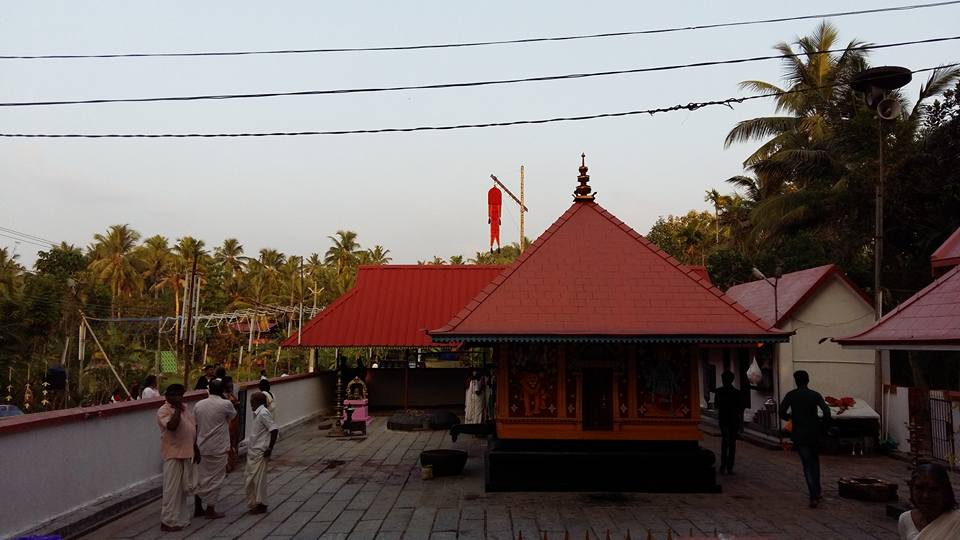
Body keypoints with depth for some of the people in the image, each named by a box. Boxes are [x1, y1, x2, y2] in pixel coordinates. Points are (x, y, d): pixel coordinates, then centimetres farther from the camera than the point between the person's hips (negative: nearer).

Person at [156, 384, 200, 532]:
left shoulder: (184, 408, 11)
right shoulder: (163, 411, -14)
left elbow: (193, 428, 17)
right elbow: (172, 426, -32)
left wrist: (195, 448, 16)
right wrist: (177, 409, -23)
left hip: (187, 453, 8)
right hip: (173, 454, -8)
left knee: (185, 487, 16)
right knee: (173, 488, -3)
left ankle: (180, 517, 29)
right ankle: (168, 521, 5)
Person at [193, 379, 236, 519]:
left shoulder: (198, 405, 2)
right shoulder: (225, 404, -13)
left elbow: (195, 425, 8)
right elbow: (233, 415, 8)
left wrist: (197, 444, 18)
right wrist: (224, 398, 13)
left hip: (201, 447, 5)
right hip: (218, 448, -5)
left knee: (201, 476, 16)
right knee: (215, 478, 5)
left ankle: (198, 508, 24)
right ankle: (210, 510, 10)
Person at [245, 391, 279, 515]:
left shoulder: (263, 413, -18)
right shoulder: (258, 413, 11)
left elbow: (274, 430, -23)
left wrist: (270, 448, -22)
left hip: (260, 452, -9)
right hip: (253, 451, 9)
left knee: (258, 478, -1)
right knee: (248, 477, 13)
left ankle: (261, 505, 10)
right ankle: (254, 503, 24)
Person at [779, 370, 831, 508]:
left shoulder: (790, 395, -3)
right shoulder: (815, 395, -1)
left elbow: (782, 412, -9)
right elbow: (826, 411, -12)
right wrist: (823, 422, 6)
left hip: (799, 434, -2)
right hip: (814, 434, 2)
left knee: (807, 465, 2)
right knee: (815, 461, 22)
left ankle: (814, 497, -6)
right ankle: (817, 491, 22)